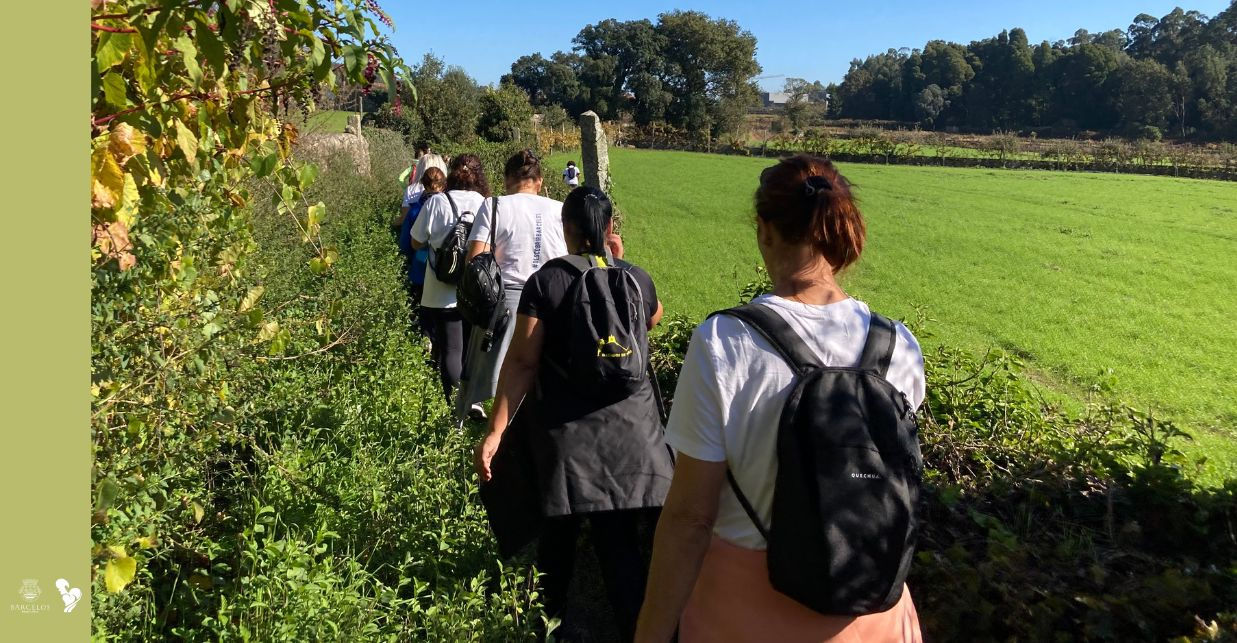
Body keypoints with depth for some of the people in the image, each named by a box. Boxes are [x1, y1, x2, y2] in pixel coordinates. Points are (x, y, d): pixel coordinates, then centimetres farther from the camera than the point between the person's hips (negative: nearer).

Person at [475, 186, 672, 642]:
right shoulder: (637, 279, 2)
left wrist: (495, 432, -9)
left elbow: (522, 362, -11)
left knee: (560, 530, 16)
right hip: (629, 428, 2)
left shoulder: (545, 281, -6)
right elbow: (654, 318, 26)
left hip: (566, 431, -1)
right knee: (621, 539, 7)